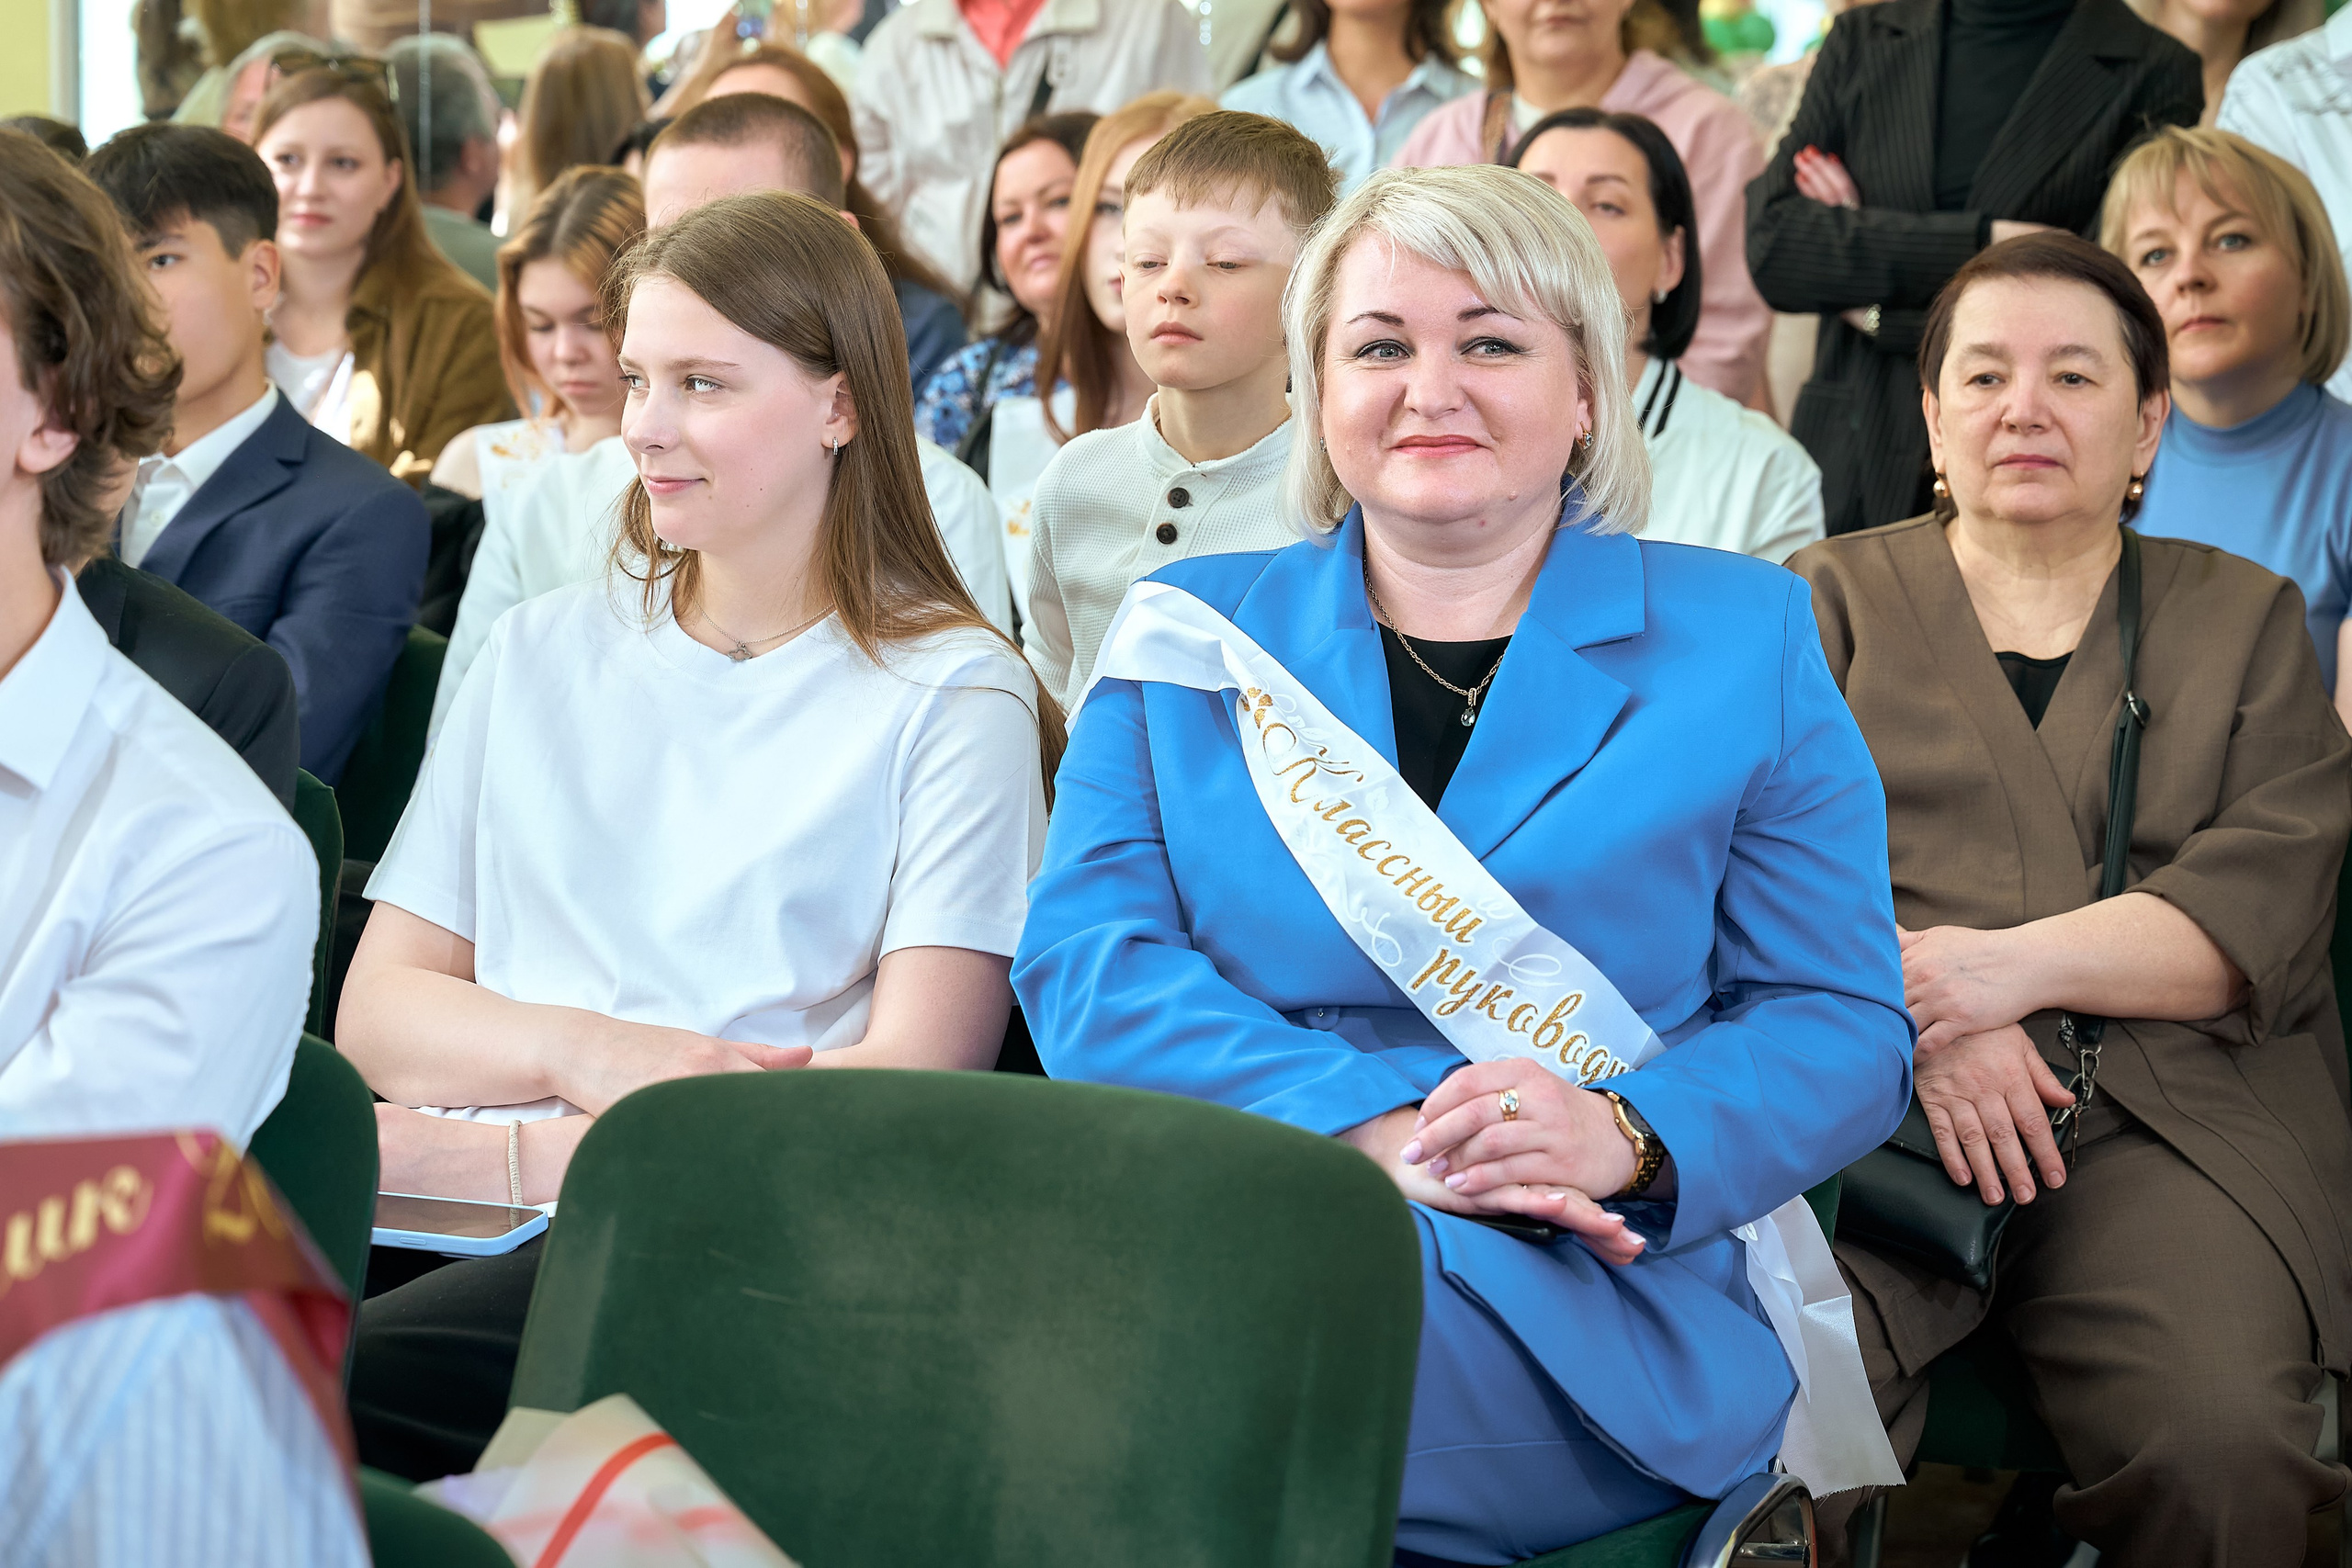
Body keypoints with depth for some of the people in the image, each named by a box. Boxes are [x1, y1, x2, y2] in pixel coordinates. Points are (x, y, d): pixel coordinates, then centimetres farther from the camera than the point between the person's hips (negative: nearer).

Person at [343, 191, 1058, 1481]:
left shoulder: (953, 698, 6)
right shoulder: (542, 654, 20)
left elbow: (909, 1088, -6)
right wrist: (582, 1051, -9)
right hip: (468, 1234, 4)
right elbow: (379, 1008, 14)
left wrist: (489, 1151, -11)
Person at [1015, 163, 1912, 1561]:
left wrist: (1624, 1137, -14)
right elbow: (1089, 961, 4)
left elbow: (1842, 1026, 8)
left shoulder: (1743, 640, 14)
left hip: (1581, 1296, -2)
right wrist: (1374, 1126, -13)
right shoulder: (1192, 632, 18)